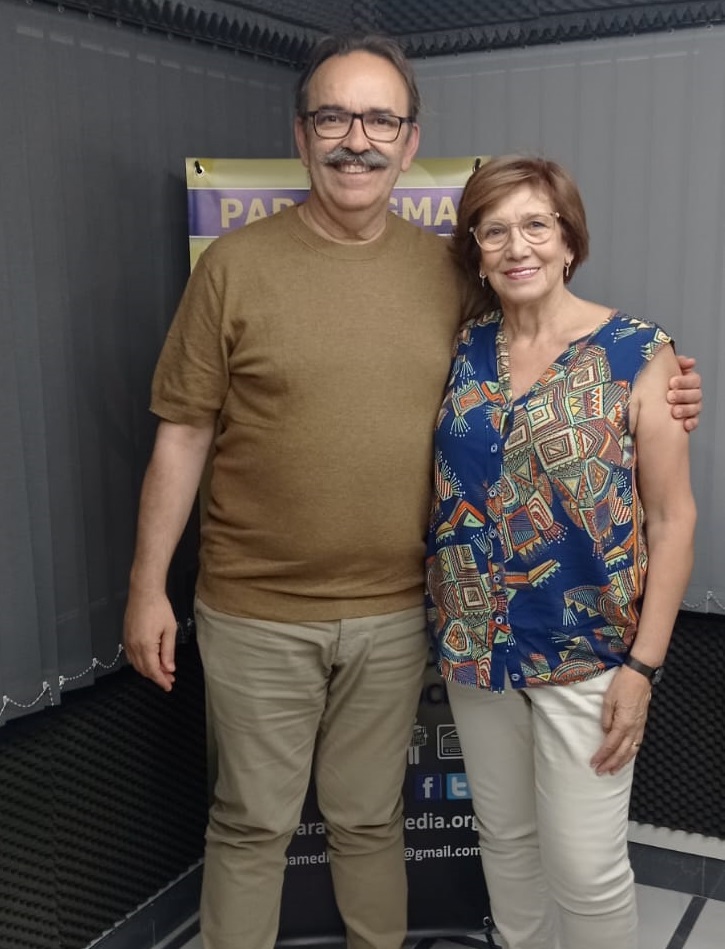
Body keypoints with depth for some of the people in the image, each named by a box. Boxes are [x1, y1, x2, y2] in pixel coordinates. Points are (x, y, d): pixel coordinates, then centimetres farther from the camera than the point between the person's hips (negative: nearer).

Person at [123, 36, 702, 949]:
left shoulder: (448, 270, 0)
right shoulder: (235, 265, -8)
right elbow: (181, 435, -4)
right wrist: (147, 588, -3)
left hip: (394, 612, 2)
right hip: (257, 613, -2)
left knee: (369, 818, 21)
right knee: (252, 823, 15)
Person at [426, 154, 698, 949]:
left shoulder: (639, 354, -10)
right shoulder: (462, 351, 1)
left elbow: (672, 518, -9)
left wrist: (643, 664, -13)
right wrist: (448, 627, 5)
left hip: (588, 650, -4)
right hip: (477, 643, 4)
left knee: (585, 864, 4)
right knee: (504, 837, 19)